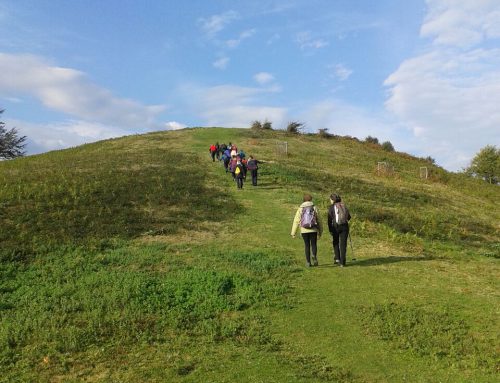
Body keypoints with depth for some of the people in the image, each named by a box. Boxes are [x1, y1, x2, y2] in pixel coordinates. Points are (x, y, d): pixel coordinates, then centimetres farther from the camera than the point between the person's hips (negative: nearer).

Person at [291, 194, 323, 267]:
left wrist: (293, 233, 0)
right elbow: (319, 220, 3)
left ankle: (308, 262, 12)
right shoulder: (314, 208, 2)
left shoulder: (300, 209, 2)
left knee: (307, 245, 13)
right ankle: (314, 256, -17)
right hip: (313, 230, -1)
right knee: (314, 244, 11)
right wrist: (320, 231, 13)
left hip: (304, 230, 1)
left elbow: (296, 221, -3)